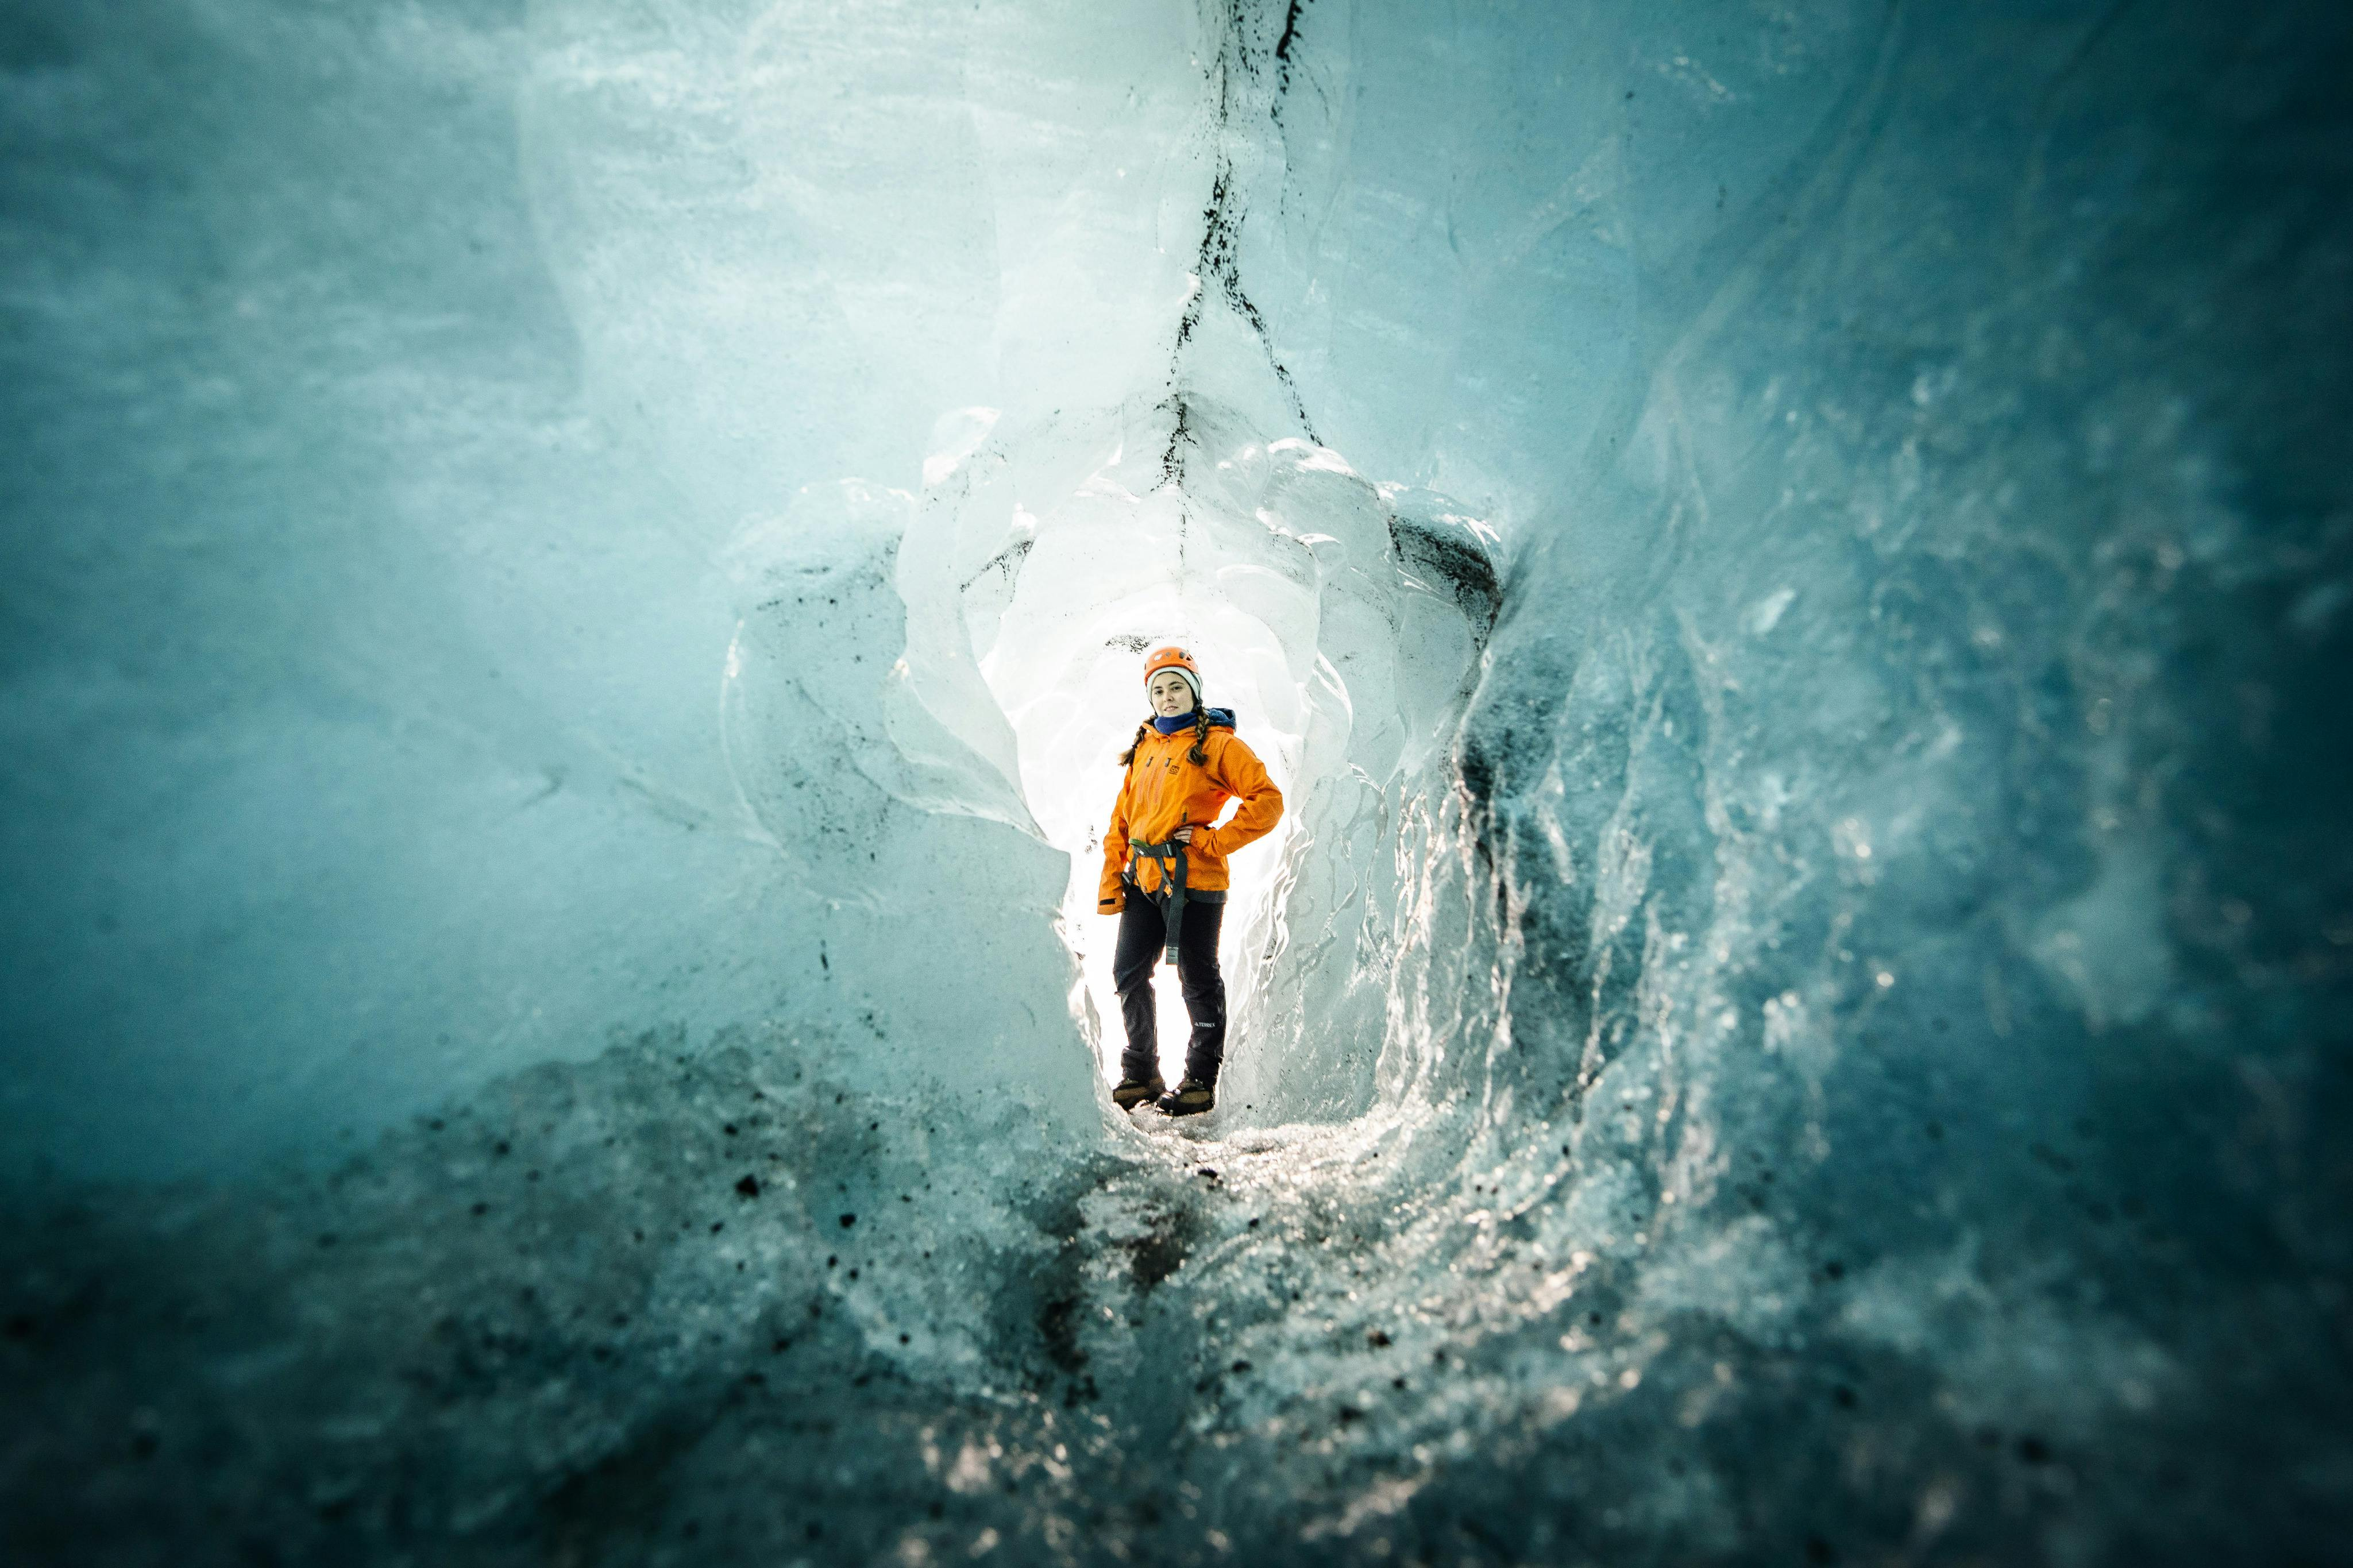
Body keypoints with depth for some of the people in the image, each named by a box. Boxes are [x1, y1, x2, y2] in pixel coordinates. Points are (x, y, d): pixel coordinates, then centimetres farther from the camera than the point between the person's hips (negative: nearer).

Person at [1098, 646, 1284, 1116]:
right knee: (1129, 975, 11)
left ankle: (1201, 1080, 20)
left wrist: (1214, 841, -15)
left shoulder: (1217, 743, -4)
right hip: (1143, 882, 7)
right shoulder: (1144, 746, 15)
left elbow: (1268, 802, -11)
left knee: (1199, 982, 4)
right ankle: (1140, 1074, 27)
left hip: (1192, 881, -7)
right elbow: (1122, 818, 15)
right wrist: (1111, 882, 9)